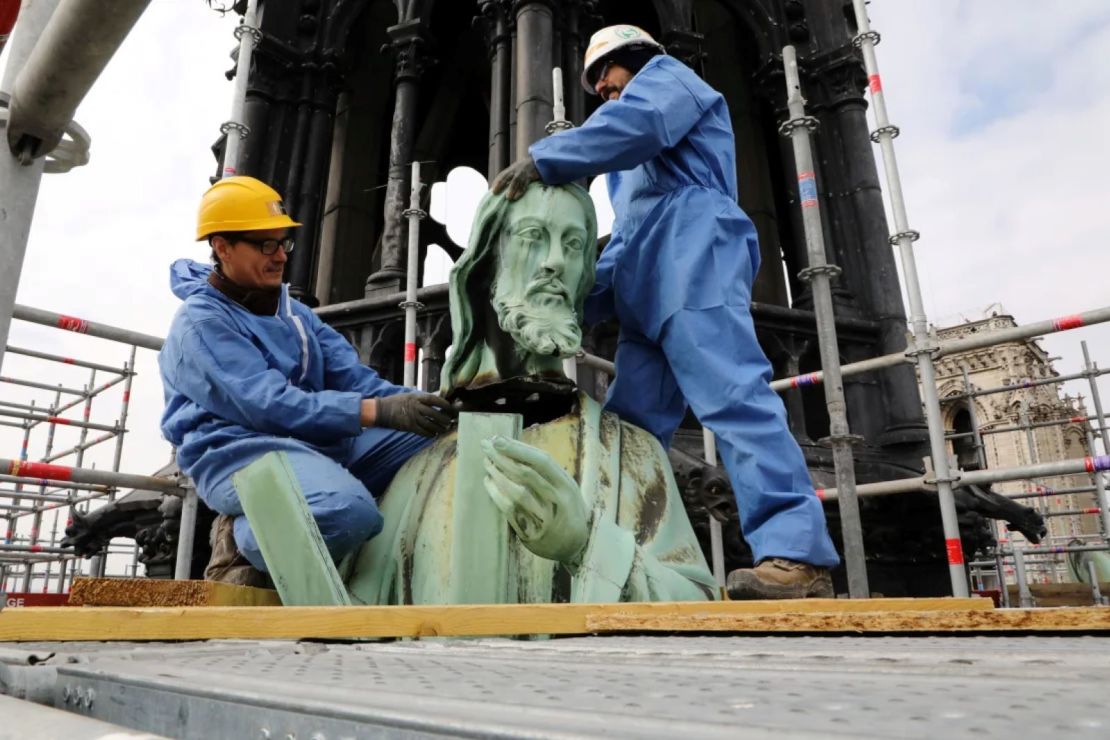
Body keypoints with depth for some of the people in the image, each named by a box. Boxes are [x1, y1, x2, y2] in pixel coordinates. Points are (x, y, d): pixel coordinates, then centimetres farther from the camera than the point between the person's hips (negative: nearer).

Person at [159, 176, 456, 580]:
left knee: (441, 445, -8)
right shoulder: (201, 323, -6)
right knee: (348, 512, -36)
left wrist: (417, 402, -12)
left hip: (322, 440, 7)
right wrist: (378, 411, -29)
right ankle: (245, 536, -6)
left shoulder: (293, 312, 19)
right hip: (243, 450, -7)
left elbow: (352, 377, 8)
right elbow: (268, 405, -20)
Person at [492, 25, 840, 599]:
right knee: (631, 424, -1)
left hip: (692, 257, -9)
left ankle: (798, 555, -29)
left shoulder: (666, 75, 19)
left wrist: (542, 159, -7)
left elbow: (634, 123, -5)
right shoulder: (633, 167, 42)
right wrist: (582, 296, 19)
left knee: (732, 396, -23)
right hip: (648, 288, 9)